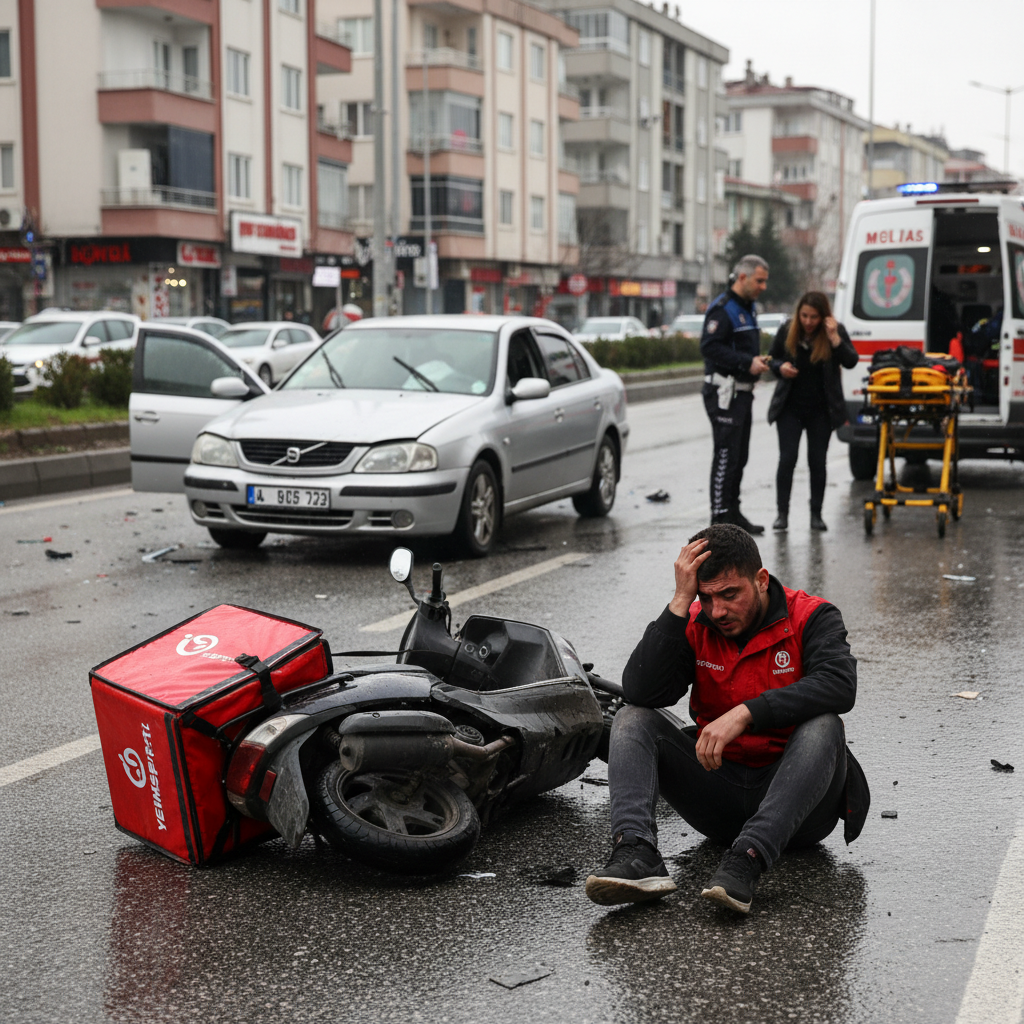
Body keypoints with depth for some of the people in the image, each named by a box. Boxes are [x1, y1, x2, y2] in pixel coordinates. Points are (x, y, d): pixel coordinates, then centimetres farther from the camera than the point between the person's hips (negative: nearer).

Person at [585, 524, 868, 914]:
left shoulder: (810, 617, -6)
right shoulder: (693, 624, 1)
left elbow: (839, 685, -27)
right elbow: (640, 691, -15)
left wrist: (746, 713, -34)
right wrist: (681, 601, -19)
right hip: (719, 790, 3)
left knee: (822, 726, -32)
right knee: (632, 718, -13)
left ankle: (746, 859, -45)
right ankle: (636, 855, -37)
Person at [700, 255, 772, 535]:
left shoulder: (747, 308, 19)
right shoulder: (722, 309, -13)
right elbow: (709, 347, -22)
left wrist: (757, 360, 10)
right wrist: (747, 363, -23)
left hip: (742, 392, 10)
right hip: (724, 393, -10)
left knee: (739, 456, 14)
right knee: (726, 454, -9)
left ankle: (733, 511, 22)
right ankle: (721, 516, -5)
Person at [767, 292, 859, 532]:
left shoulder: (836, 331, -7)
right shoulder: (787, 330, -3)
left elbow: (851, 361, -18)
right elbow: (772, 359, 9)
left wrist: (834, 338, -29)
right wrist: (780, 367, -13)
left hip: (821, 409, 0)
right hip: (790, 407, 0)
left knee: (817, 461, 5)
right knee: (787, 459, -4)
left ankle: (816, 514, 14)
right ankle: (782, 513, 3)